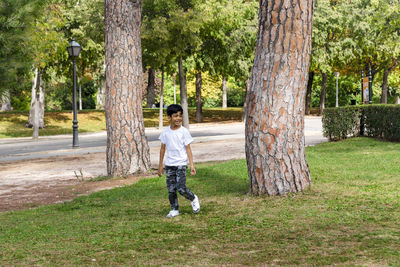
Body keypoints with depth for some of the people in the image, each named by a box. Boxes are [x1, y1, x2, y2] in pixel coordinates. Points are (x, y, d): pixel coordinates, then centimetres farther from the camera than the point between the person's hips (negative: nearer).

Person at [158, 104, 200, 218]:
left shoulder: (184, 131, -5)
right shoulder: (165, 132, 3)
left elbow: (188, 149, -3)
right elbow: (163, 148, 11)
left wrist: (192, 165, -8)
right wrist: (160, 165, 12)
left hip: (181, 164, -3)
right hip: (169, 164, 3)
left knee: (181, 188, -13)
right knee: (171, 189, 3)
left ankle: (193, 199, 14)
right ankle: (174, 210, 16)